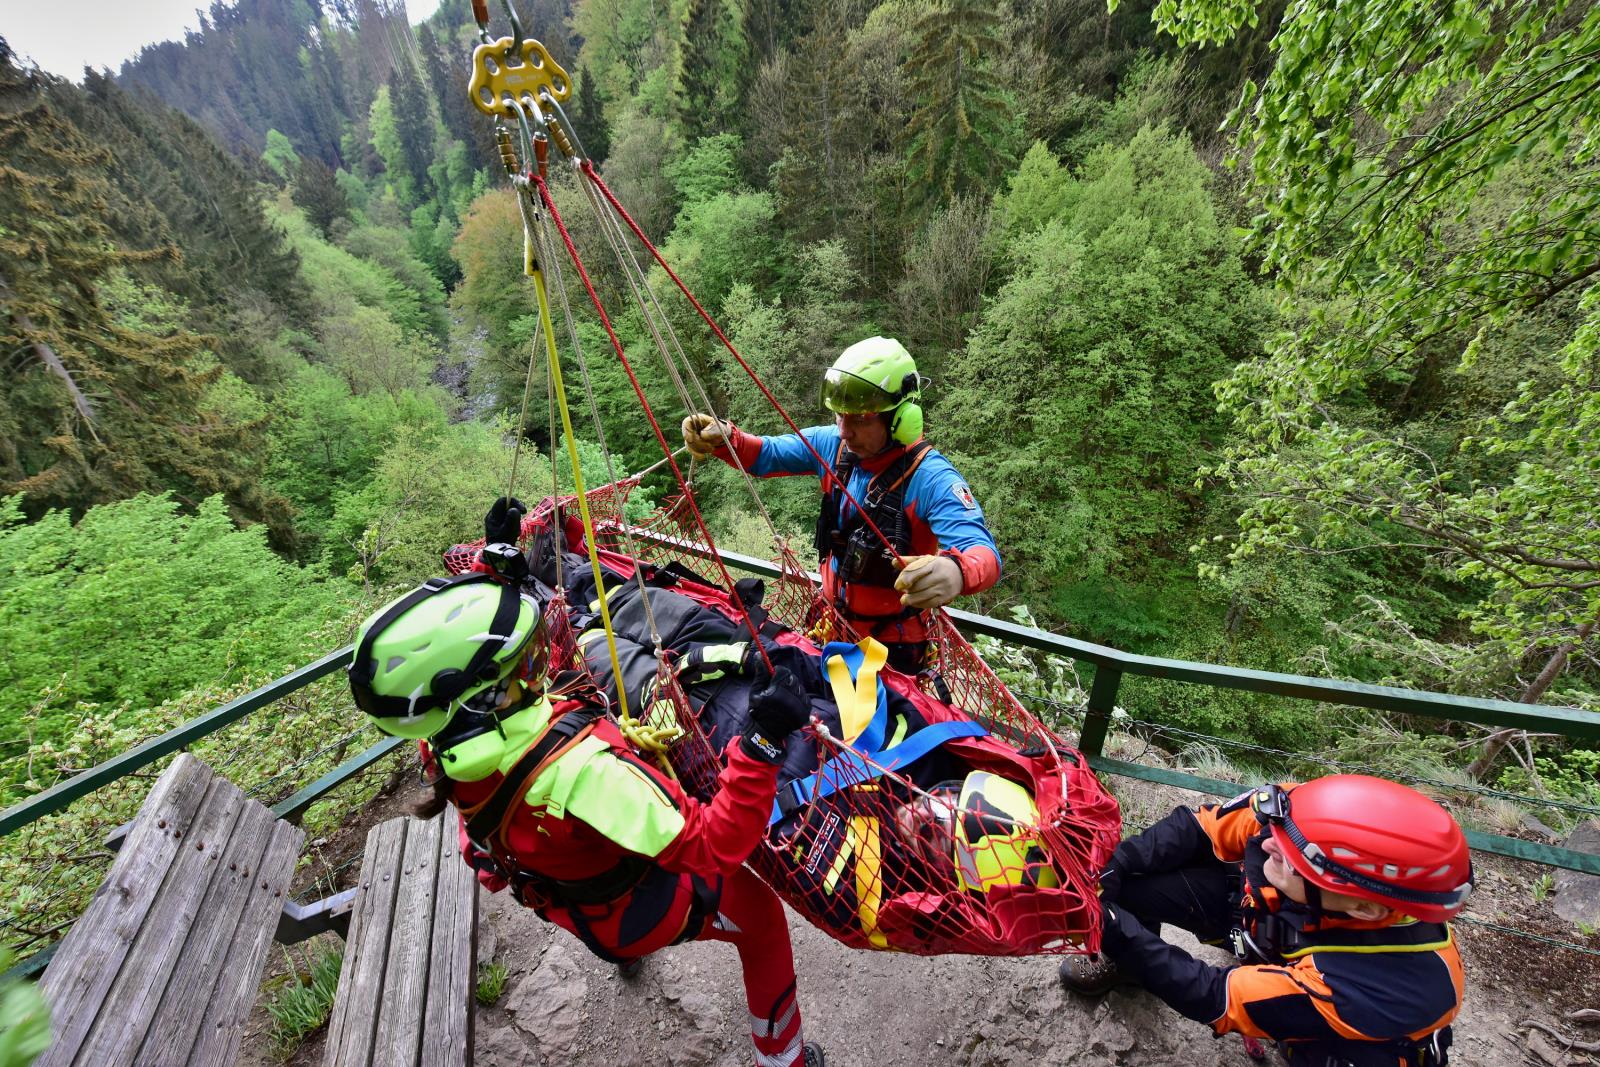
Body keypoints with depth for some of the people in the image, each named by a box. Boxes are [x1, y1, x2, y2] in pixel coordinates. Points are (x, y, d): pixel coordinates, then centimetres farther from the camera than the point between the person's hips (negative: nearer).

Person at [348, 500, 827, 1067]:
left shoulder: (443, 744, -24)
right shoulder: (580, 770, -47)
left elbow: (474, 646, -4)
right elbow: (713, 846, -41)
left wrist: (497, 559, -6)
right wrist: (761, 742, -44)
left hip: (566, 896, 6)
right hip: (641, 908, -6)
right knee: (761, 912, 19)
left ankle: (627, 945, 65)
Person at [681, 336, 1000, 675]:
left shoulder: (930, 478, -27)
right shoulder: (832, 445, -11)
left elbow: (983, 552, -36)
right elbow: (767, 455, -1)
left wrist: (956, 571, -61)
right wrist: (724, 438, -23)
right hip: (832, 624, 5)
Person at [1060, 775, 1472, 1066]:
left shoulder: (1389, 987, -36)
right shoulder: (1309, 817, -33)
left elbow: (1217, 997, -31)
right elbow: (1197, 828, -21)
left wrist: (1113, 927, -35)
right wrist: (1110, 867, -31)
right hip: (1267, 920, 2)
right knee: (1139, 882, -17)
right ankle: (1126, 958, 13)